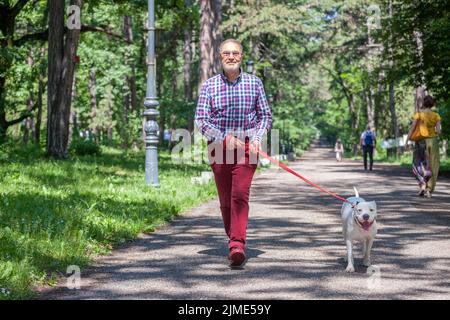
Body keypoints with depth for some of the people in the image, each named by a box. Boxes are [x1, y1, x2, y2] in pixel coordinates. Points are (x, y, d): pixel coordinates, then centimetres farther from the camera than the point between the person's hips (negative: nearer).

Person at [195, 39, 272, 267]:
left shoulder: (254, 83, 7)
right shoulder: (209, 85, 4)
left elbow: (265, 115, 12)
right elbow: (201, 120, -1)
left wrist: (257, 139, -5)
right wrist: (225, 138, -12)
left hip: (246, 147, -1)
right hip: (219, 147, 1)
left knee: (240, 195, -16)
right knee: (225, 200, 8)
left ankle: (237, 246, -23)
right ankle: (232, 239, 26)